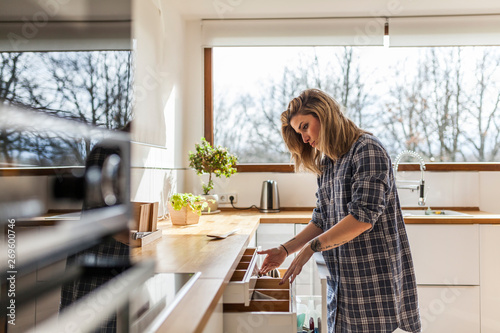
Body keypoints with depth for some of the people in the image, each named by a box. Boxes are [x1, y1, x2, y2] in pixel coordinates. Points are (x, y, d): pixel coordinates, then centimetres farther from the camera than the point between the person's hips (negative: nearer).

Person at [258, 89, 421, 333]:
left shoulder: (367, 150, -11)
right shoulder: (325, 164, 14)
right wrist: (285, 249, 4)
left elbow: (364, 216, -20)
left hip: (373, 275, -7)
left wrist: (312, 246, -18)